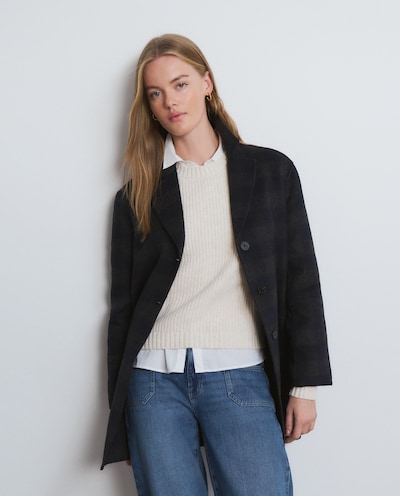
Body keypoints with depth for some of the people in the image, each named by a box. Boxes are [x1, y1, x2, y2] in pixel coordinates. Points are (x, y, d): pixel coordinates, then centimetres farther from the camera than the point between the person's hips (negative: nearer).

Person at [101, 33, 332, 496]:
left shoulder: (271, 170, 7)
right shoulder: (136, 196, 9)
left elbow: (301, 281, 6)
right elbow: (122, 305, 9)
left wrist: (304, 385, 2)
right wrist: (119, 407, 8)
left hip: (240, 378, -1)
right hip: (155, 379, 1)